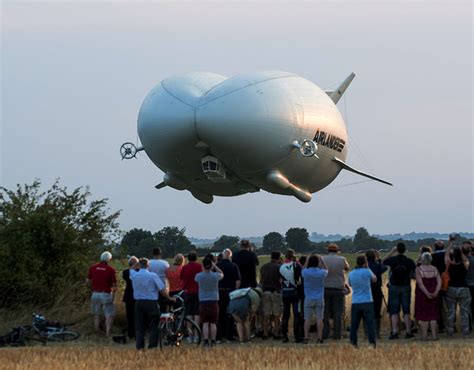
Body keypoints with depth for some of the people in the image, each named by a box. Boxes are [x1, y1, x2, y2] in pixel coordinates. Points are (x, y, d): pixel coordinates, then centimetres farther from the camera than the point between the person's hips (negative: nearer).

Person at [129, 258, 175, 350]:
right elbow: (162, 290, -7)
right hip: (151, 303, -4)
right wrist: (169, 298, 6)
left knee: (139, 327, 8)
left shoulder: (134, 275, 1)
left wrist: (138, 263, 21)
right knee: (153, 327, 1)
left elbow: (132, 269, 28)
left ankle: (139, 346, 4)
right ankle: (152, 346, -4)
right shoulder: (153, 276, -9)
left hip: (139, 303, 4)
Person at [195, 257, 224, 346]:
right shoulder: (215, 276, -7)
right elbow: (222, 274, 15)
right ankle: (213, 341, 4)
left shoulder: (199, 276, -7)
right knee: (213, 323, 5)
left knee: (205, 323, 1)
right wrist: (215, 266, 14)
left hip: (203, 302, 0)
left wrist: (203, 270, 19)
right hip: (214, 301, 0)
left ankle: (206, 341, -6)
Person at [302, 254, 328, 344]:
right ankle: (320, 338, -2)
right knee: (319, 319, 1)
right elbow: (326, 270, 16)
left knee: (307, 319, 3)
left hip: (308, 299, 0)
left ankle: (306, 337, 1)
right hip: (319, 299, 0)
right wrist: (322, 261, 14)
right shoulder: (322, 273, -8)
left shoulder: (305, 272, -9)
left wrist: (306, 261, 16)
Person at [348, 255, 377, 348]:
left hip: (355, 303, 3)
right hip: (367, 302, -3)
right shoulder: (367, 272, -6)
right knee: (370, 323, -3)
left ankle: (353, 343, 8)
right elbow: (374, 279, 12)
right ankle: (372, 343, -10)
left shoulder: (351, 274, 5)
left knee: (354, 325, 8)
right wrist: (368, 268, 18)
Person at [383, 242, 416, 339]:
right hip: (406, 287, 1)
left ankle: (395, 332, -7)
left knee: (394, 311, 1)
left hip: (394, 287, -1)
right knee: (406, 311, 7)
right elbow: (415, 275, -3)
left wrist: (392, 252, 13)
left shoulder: (393, 260, -8)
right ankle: (408, 332, 6)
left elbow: (383, 261, 12)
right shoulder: (410, 261, -5)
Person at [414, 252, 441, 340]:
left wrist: (427, 293, -20)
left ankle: (424, 335, 1)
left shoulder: (418, 269, -9)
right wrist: (436, 292, -13)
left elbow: (420, 283, -18)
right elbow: (439, 282, -6)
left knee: (423, 316, 3)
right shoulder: (435, 269, 2)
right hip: (434, 295, 3)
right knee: (433, 316, 10)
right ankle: (434, 335, 7)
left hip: (422, 294, -3)